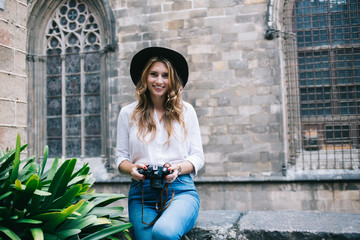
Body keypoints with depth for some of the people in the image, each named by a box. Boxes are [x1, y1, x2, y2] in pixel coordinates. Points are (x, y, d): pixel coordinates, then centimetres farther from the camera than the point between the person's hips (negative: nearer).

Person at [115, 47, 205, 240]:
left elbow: (198, 157, 10)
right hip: (141, 193, 1)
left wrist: (177, 169, -11)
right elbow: (121, 157, 14)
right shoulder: (128, 113, 12)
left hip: (181, 189, -1)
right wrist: (132, 169, -8)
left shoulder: (186, 111, 11)